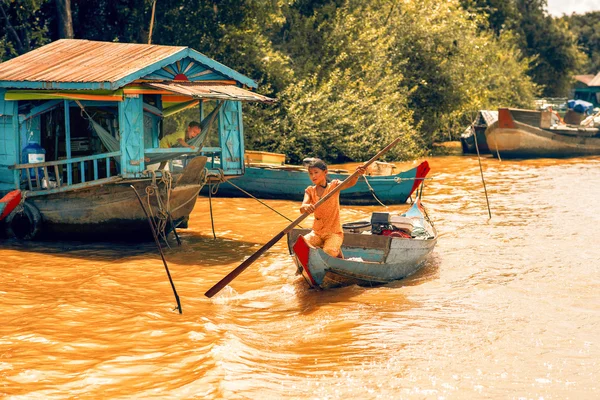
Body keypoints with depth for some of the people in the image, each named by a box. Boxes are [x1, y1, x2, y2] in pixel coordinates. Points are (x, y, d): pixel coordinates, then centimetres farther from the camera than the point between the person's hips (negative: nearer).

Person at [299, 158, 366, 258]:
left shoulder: (334, 186, -3)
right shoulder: (310, 191, 4)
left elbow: (349, 183, -24)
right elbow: (302, 209, -14)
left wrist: (356, 175, -47)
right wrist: (306, 207, -39)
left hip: (334, 232, -3)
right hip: (317, 232, 3)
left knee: (329, 252, -31)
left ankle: (337, 251, 6)